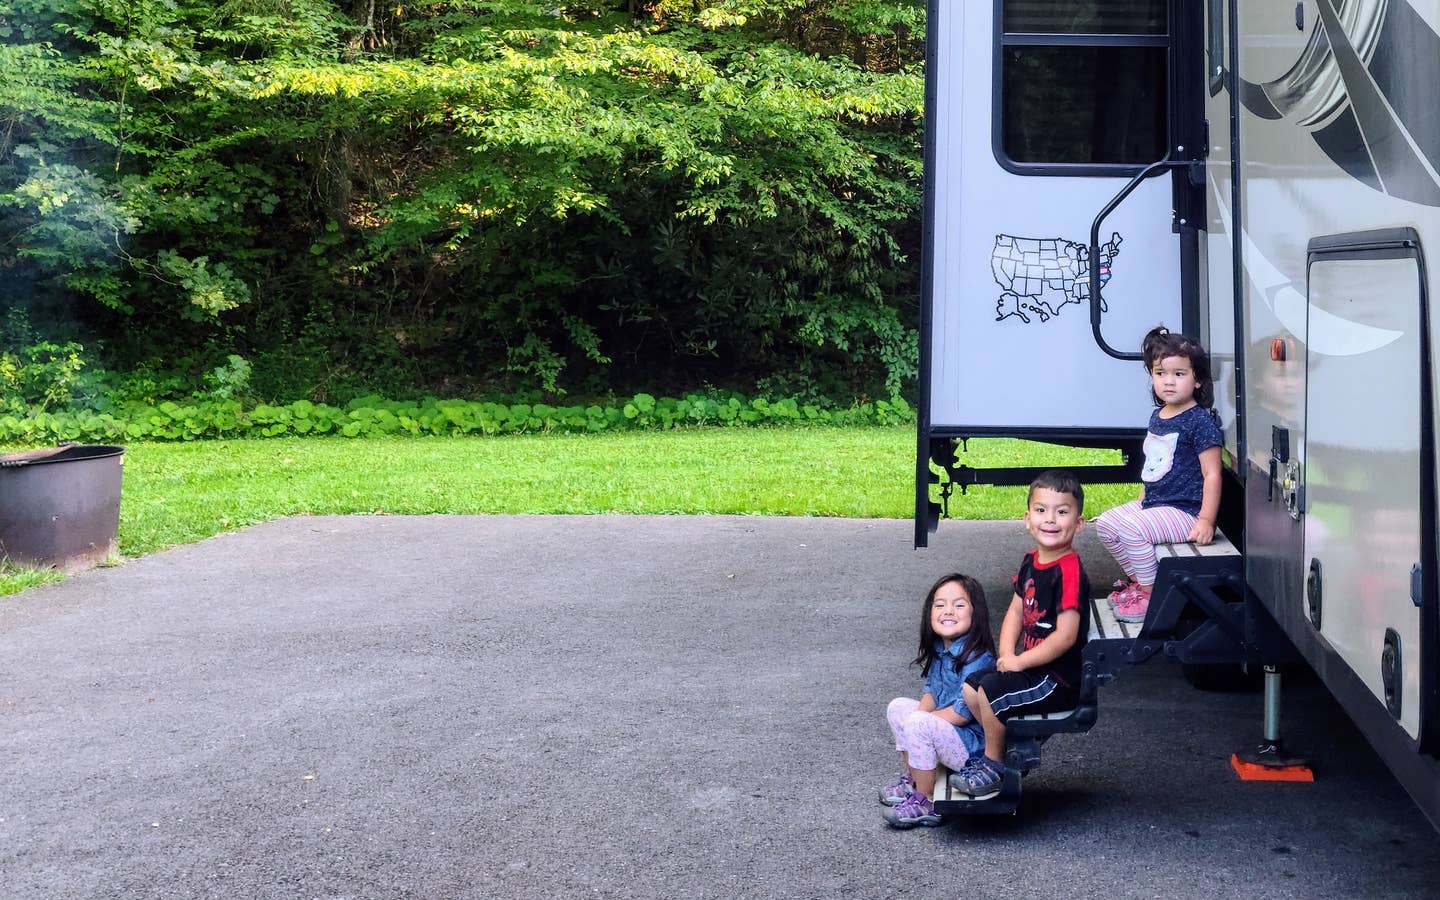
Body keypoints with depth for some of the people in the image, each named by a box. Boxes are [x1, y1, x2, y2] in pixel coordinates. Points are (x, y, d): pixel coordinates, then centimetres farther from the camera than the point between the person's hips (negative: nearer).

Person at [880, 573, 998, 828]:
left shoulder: (977, 659, -26)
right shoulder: (940, 650, 2)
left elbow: (962, 713, -27)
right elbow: (931, 692, 13)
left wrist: (920, 719, -15)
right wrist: (919, 713, -9)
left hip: (974, 745, -10)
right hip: (945, 727, 10)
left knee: (919, 724, -29)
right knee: (897, 707, 14)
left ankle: (925, 802, -15)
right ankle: (911, 779, 21)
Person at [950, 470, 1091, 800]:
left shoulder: (1069, 571, -24)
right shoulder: (1031, 562, 5)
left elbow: (1066, 636, -27)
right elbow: (1016, 610, 14)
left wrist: (1018, 662, -17)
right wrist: (1006, 654, -2)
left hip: (1059, 679, -9)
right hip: (1031, 666, 9)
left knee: (991, 689, -19)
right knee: (970, 687, 8)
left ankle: (993, 765, 2)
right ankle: (1006, 748, 22)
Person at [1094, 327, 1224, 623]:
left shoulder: (1200, 421, -15)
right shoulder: (1158, 416, 11)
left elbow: (1212, 474, -17)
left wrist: (1206, 521, -21)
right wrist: (1141, 501, 20)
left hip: (1184, 510, -9)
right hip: (1153, 504, 9)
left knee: (1132, 529, -26)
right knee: (1105, 523, 5)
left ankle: (1152, 595, -10)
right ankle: (1136, 579, 16)